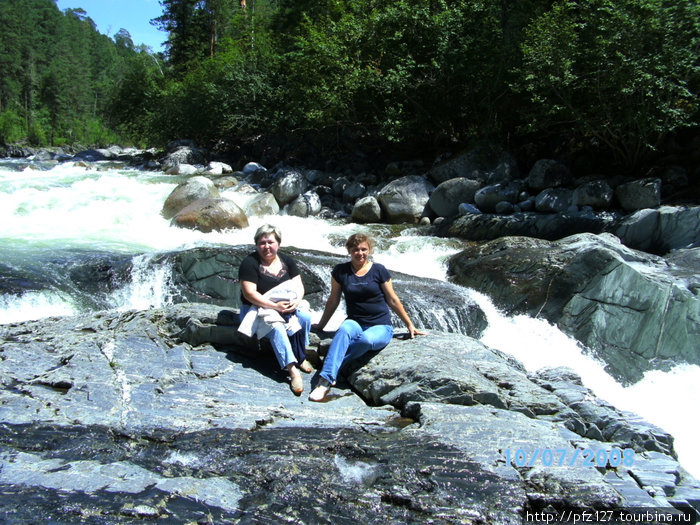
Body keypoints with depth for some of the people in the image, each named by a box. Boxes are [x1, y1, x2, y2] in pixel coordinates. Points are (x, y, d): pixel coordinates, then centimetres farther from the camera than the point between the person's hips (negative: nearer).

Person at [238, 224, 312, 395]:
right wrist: (275, 306, -26)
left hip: (286, 305, 5)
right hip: (257, 309, -5)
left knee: (305, 318, -24)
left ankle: (300, 356, -7)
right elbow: (249, 293, -18)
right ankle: (292, 369, -36)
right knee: (276, 326, -35)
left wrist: (297, 300, -20)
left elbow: (299, 285, 4)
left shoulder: (287, 261, 6)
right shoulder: (250, 263, -10)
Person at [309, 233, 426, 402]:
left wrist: (410, 325, 12)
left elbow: (392, 300, 8)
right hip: (355, 323, 1)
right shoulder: (340, 271, 4)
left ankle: (328, 372, -28)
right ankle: (326, 380, -44)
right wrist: (321, 324, 21)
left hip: (380, 326, -1)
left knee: (366, 339, -37)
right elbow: (333, 300, 15)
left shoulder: (379, 270, 0)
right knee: (344, 330, -36)